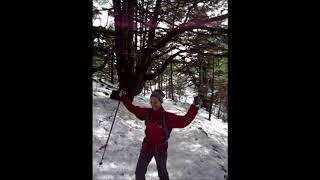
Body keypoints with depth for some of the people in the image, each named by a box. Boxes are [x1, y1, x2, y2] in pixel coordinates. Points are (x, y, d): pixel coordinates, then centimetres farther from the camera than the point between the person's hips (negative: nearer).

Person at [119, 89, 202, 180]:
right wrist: (124, 97, -2)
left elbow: (184, 120, -25)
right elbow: (133, 108, -1)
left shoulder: (168, 117, -21)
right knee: (139, 172, 15)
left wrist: (194, 107, -32)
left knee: (162, 173, 22)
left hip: (160, 149, -2)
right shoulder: (147, 113, -12)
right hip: (147, 147, 2)